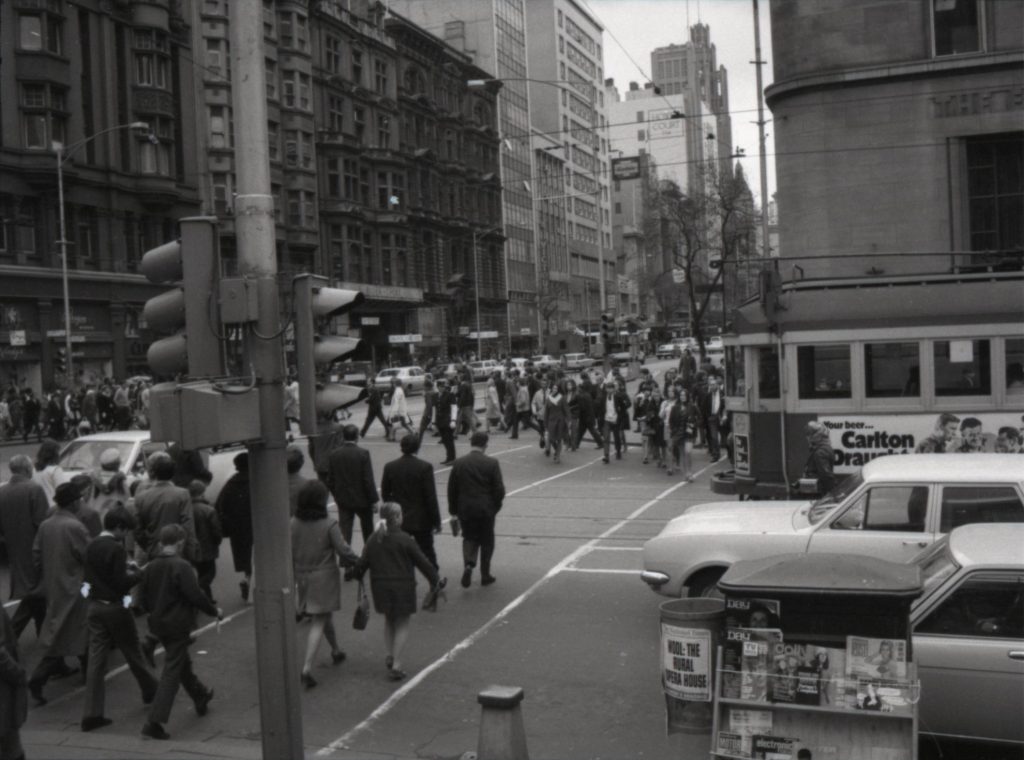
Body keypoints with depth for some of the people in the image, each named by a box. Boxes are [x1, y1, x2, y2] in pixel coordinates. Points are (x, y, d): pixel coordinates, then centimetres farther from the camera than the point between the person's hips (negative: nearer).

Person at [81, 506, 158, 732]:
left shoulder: (91, 546, 6)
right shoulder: (116, 548, -18)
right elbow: (121, 583, -21)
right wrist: (136, 573, -3)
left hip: (94, 606, 6)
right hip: (114, 607, -6)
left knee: (96, 658, 4)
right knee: (133, 653, 13)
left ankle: (92, 713, 2)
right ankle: (151, 690, 32)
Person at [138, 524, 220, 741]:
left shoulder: (150, 567, 1)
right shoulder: (181, 566, -18)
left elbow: (143, 598, 8)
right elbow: (195, 596, -20)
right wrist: (214, 611, -5)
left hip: (158, 624, 7)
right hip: (178, 625, -7)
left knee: (183, 662, 25)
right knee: (171, 673, -2)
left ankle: (201, 698, 46)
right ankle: (154, 722, -7)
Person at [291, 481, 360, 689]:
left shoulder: (293, 523, -5)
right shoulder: (329, 525, -18)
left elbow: (288, 552, -1)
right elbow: (343, 551, -14)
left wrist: (292, 576, 9)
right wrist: (358, 562, 5)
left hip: (301, 577, 5)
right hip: (324, 578, -5)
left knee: (324, 616, 24)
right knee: (318, 623, 0)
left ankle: (336, 652, 44)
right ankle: (307, 667, -10)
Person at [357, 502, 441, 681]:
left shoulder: (373, 540, 0)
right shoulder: (405, 540, -13)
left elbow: (362, 564, 1)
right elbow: (422, 562, -9)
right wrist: (436, 580, 1)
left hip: (380, 588, 4)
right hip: (402, 588, -4)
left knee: (389, 620, 24)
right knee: (402, 625, 6)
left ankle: (390, 655, 12)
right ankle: (396, 665, 1)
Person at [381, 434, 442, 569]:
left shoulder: (390, 467, -5)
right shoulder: (425, 467, -14)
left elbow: (385, 493, 4)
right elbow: (431, 497, -12)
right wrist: (436, 521, -5)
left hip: (398, 520, 2)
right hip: (421, 520, -2)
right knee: (427, 551, 12)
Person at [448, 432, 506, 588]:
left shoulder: (459, 463, -3)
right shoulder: (492, 463, -9)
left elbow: (452, 489, 1)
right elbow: (499, 489, -9)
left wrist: (454, 511, 11)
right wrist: (496, 506, 9)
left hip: (465, 509, 2)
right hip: (486, 509, -2)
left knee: (469, 538, 17)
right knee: (486, 541, 13)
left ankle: (468, 564, -8)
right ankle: (485, 575, 19)